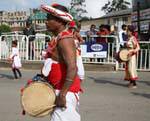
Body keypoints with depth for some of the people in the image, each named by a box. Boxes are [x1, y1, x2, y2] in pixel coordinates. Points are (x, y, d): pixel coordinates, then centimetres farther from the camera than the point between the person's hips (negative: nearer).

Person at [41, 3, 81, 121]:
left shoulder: (64, 39, -19)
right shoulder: (59, 37, 12)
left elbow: (72, 68, -28)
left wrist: (62, 94, -28)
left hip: (66, 90, -10)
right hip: (63, 88, 10)